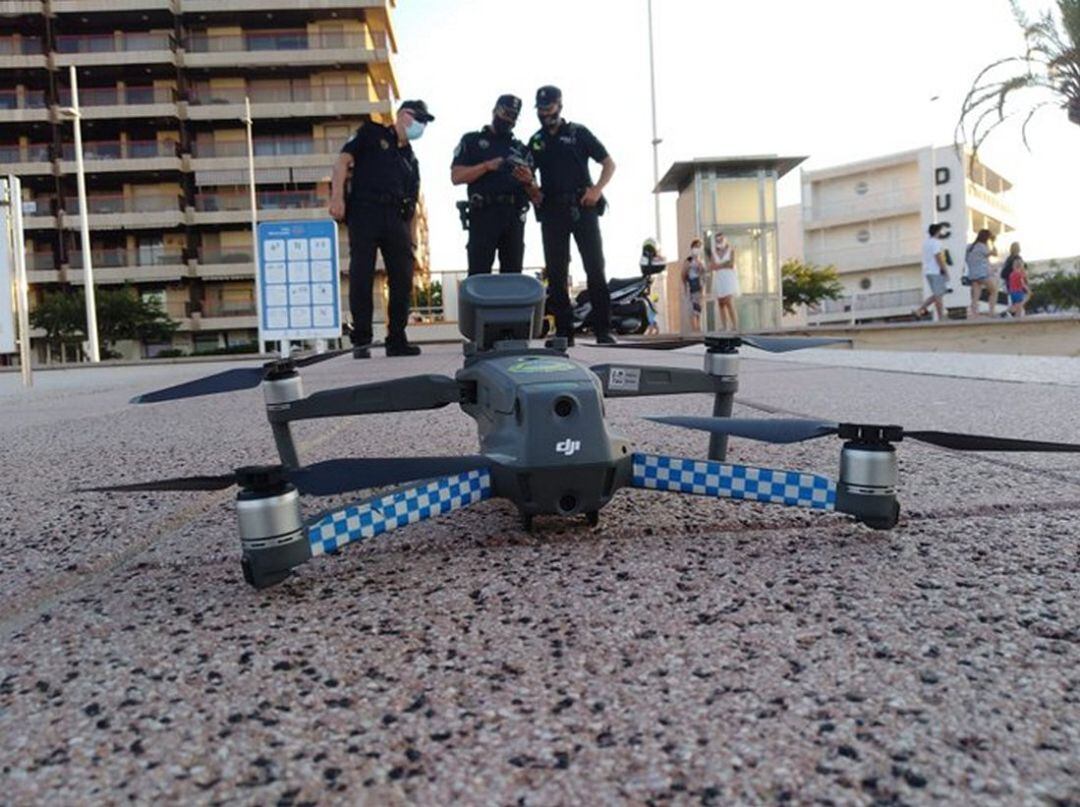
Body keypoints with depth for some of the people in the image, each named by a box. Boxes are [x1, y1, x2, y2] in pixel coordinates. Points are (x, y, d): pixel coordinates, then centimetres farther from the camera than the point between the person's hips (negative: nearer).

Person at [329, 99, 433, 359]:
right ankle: (361, 340, 0)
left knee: (403, 279, -1)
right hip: (364, 213, -5)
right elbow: (343, 161, 0)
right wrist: (337, 196, -13)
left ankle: (397, 339, 9)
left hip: (396, 219, 5)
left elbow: (412, 204, 21)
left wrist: (412, 238, 10)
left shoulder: (411, 160, 25)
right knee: (361, 277, -6)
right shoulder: (371, 133, 11)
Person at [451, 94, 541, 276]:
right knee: (479, 275, -11)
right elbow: (456, 176, 0)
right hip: (483, 214, -3)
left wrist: (529, 181, -7)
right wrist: (486, 166, -11)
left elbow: (535, 195, 16)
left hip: (514, 216, 3)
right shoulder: (472, 141, 14)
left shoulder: (521, 149, 21)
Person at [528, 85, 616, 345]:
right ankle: (564, 331, 4)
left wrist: (597, 189, -10)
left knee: (595, 268, -8)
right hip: (551, 211, 3)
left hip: (582, 207, -3)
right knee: (556, 273, 0)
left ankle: (603, 330, -6)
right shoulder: (535, 142, 16)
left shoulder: (578, 133, 7)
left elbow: (609, 163, 6)